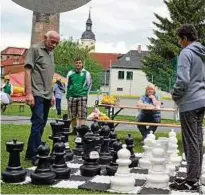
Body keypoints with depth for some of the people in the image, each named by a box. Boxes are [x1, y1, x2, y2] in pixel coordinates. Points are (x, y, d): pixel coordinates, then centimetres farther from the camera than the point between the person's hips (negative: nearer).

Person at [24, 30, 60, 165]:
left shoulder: (51, 54, 18)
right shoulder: (35, 49, -4)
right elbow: (27, 71, -11)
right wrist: (28, 93, -18)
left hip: (46, 95, 8)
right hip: (37, 94, -8)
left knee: (41, 124, 9)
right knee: (38, 123, -11)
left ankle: (30, 153, 17)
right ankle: (36, 154, -5)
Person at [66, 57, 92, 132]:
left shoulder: (86, 73, 4)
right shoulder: (70, 73, 9)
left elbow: (89, 84, 13)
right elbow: (67, 85, 17)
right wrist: (68, 94, 14)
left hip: (82, 97, -2)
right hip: (71, 97, 3)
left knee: (82, 116, -10)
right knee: (72, 116, 8)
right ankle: (74, 129, 22)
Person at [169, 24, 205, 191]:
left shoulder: (186, 53, -12)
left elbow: (182, 80, -20)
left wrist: (175, 96, -6)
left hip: (189, 103, -9)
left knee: (191, 142, -5)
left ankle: (191, 181, 0)